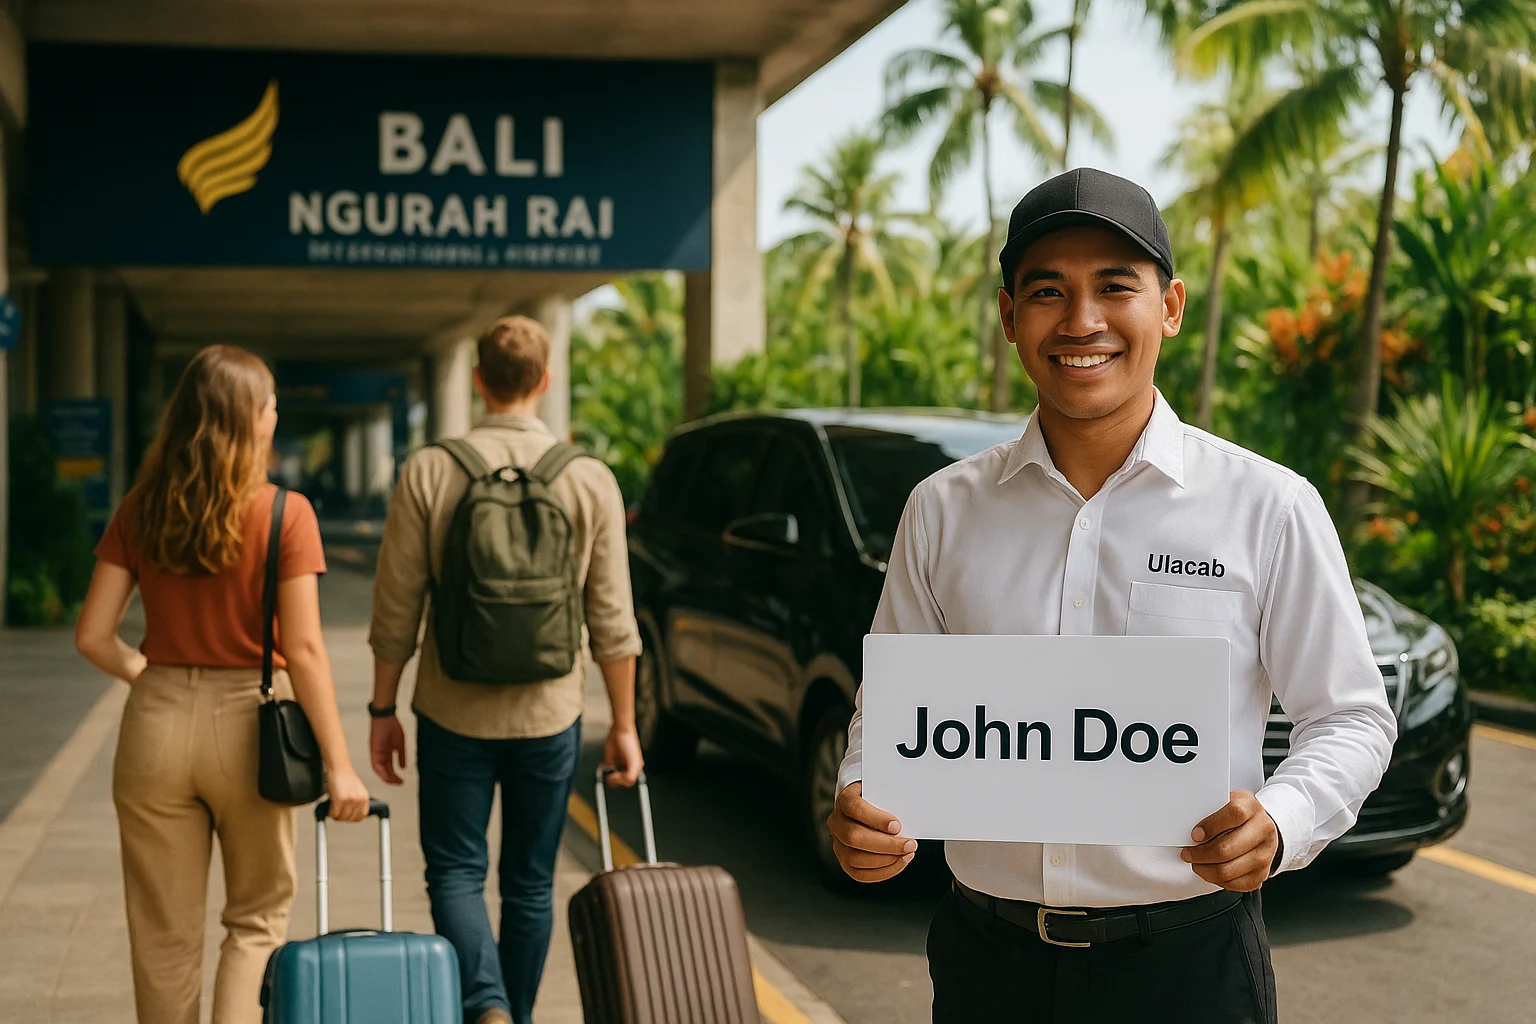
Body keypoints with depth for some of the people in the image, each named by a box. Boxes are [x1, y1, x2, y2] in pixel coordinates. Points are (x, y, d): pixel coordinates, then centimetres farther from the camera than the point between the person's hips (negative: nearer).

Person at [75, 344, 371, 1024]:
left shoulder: (141, 511, 0)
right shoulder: (285, 514, -10)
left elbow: (92, 637, -1)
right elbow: (304, 651, -14)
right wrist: (338, 765, -10)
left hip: (155, 723, 3)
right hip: (248, 722, -2)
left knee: (164, 933, 13)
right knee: (257, 918, 16)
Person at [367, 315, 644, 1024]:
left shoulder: (427, 472, -7)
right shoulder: (590, 479, -4)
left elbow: (396, 608, -5)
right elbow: (612, 621, -2)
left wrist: (382, 709, 6)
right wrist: (624, 725, 6)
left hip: (454, 715, -1)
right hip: (550, 716, 1)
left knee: (455, 872, 8)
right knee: (530, 882, 14)